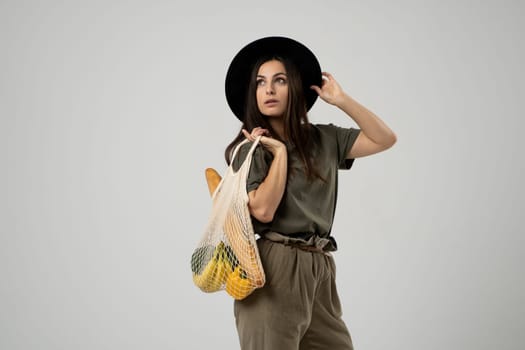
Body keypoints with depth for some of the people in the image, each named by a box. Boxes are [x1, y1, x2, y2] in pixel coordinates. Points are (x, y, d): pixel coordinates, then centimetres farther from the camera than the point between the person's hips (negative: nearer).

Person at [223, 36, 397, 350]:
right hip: (272, 269, -4)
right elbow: (263, 209, -15)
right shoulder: (249, 147, -2)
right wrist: (280, 151, -9)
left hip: (319, 270, 5)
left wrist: (341, 100, 3)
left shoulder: (324, 139, 10)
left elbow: (385, 139, 6)